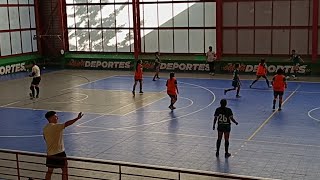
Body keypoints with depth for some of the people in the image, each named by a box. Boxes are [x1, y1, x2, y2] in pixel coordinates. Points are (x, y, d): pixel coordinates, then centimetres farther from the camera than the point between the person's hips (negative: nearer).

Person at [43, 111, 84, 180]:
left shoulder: (45, 128, 6)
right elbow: (66, 124, -29)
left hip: (49, 153, 8)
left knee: (50, 170, 17)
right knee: (64, 169, 5)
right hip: (59, 152, -8)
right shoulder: (55, 126, -18)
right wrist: (77, 118, -32)